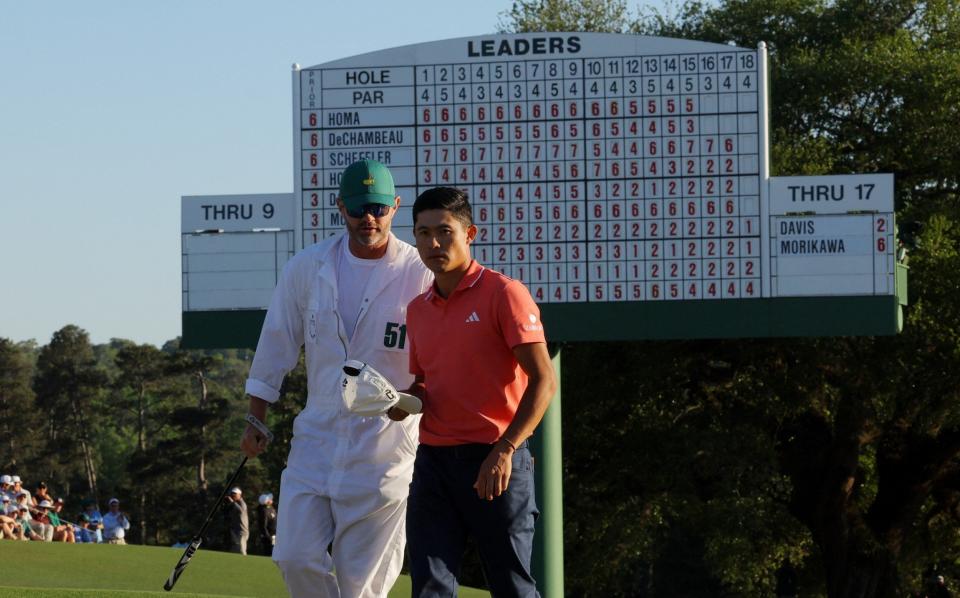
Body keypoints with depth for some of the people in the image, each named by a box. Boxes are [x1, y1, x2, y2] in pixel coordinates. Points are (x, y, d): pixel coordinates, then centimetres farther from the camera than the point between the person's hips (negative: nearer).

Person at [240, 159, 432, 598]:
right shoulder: (307, 268, 6)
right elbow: (276, 346, 14)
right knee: (296, 559, -6)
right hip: (316, 435, 4)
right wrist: (255, 419, 13)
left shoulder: (421, 276, -5)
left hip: (384, 446, -3)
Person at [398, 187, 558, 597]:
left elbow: (544, 380, -12)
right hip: (433, 461, 5)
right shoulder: (418, 310, 14)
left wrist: (505, 450, -20)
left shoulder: (503, 294, -6)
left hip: (494, 462, -5)